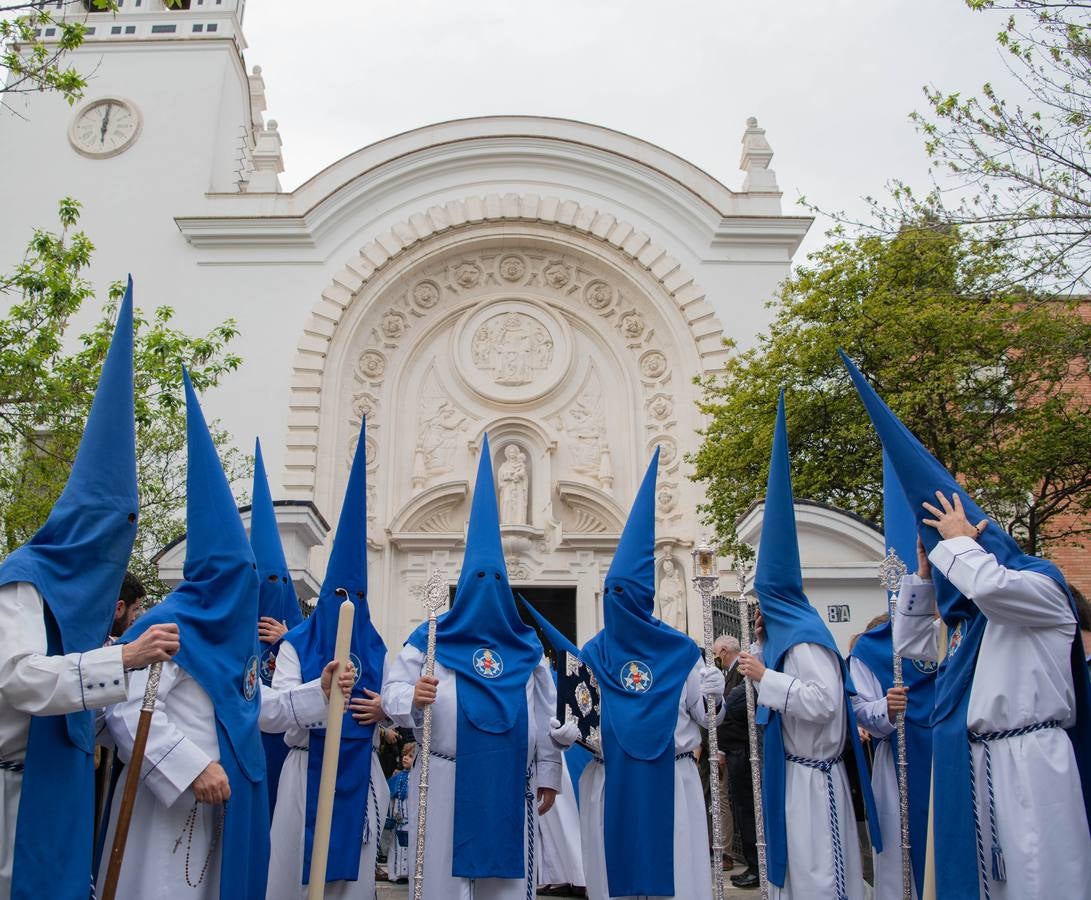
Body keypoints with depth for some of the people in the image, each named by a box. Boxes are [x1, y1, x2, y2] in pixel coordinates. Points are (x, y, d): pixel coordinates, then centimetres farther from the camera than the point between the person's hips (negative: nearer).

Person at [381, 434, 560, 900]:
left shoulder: (527, 647, 9)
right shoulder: (430, 639, 0)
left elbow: (547, 714, 8)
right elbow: (392, 689, -6)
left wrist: (548, 774, 5)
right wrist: (412, 698, -28)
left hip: (510, 783, 3)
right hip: (445, 782, -3)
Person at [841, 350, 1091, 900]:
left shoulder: (1041, 587, -6)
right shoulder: (965, 619, 18)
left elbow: (989, 584, -28)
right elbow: (911, 645, 21)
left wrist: (957, 541, -7)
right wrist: (923, 571, 14)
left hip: (1027, 763, -8)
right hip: (969, 765, 9)